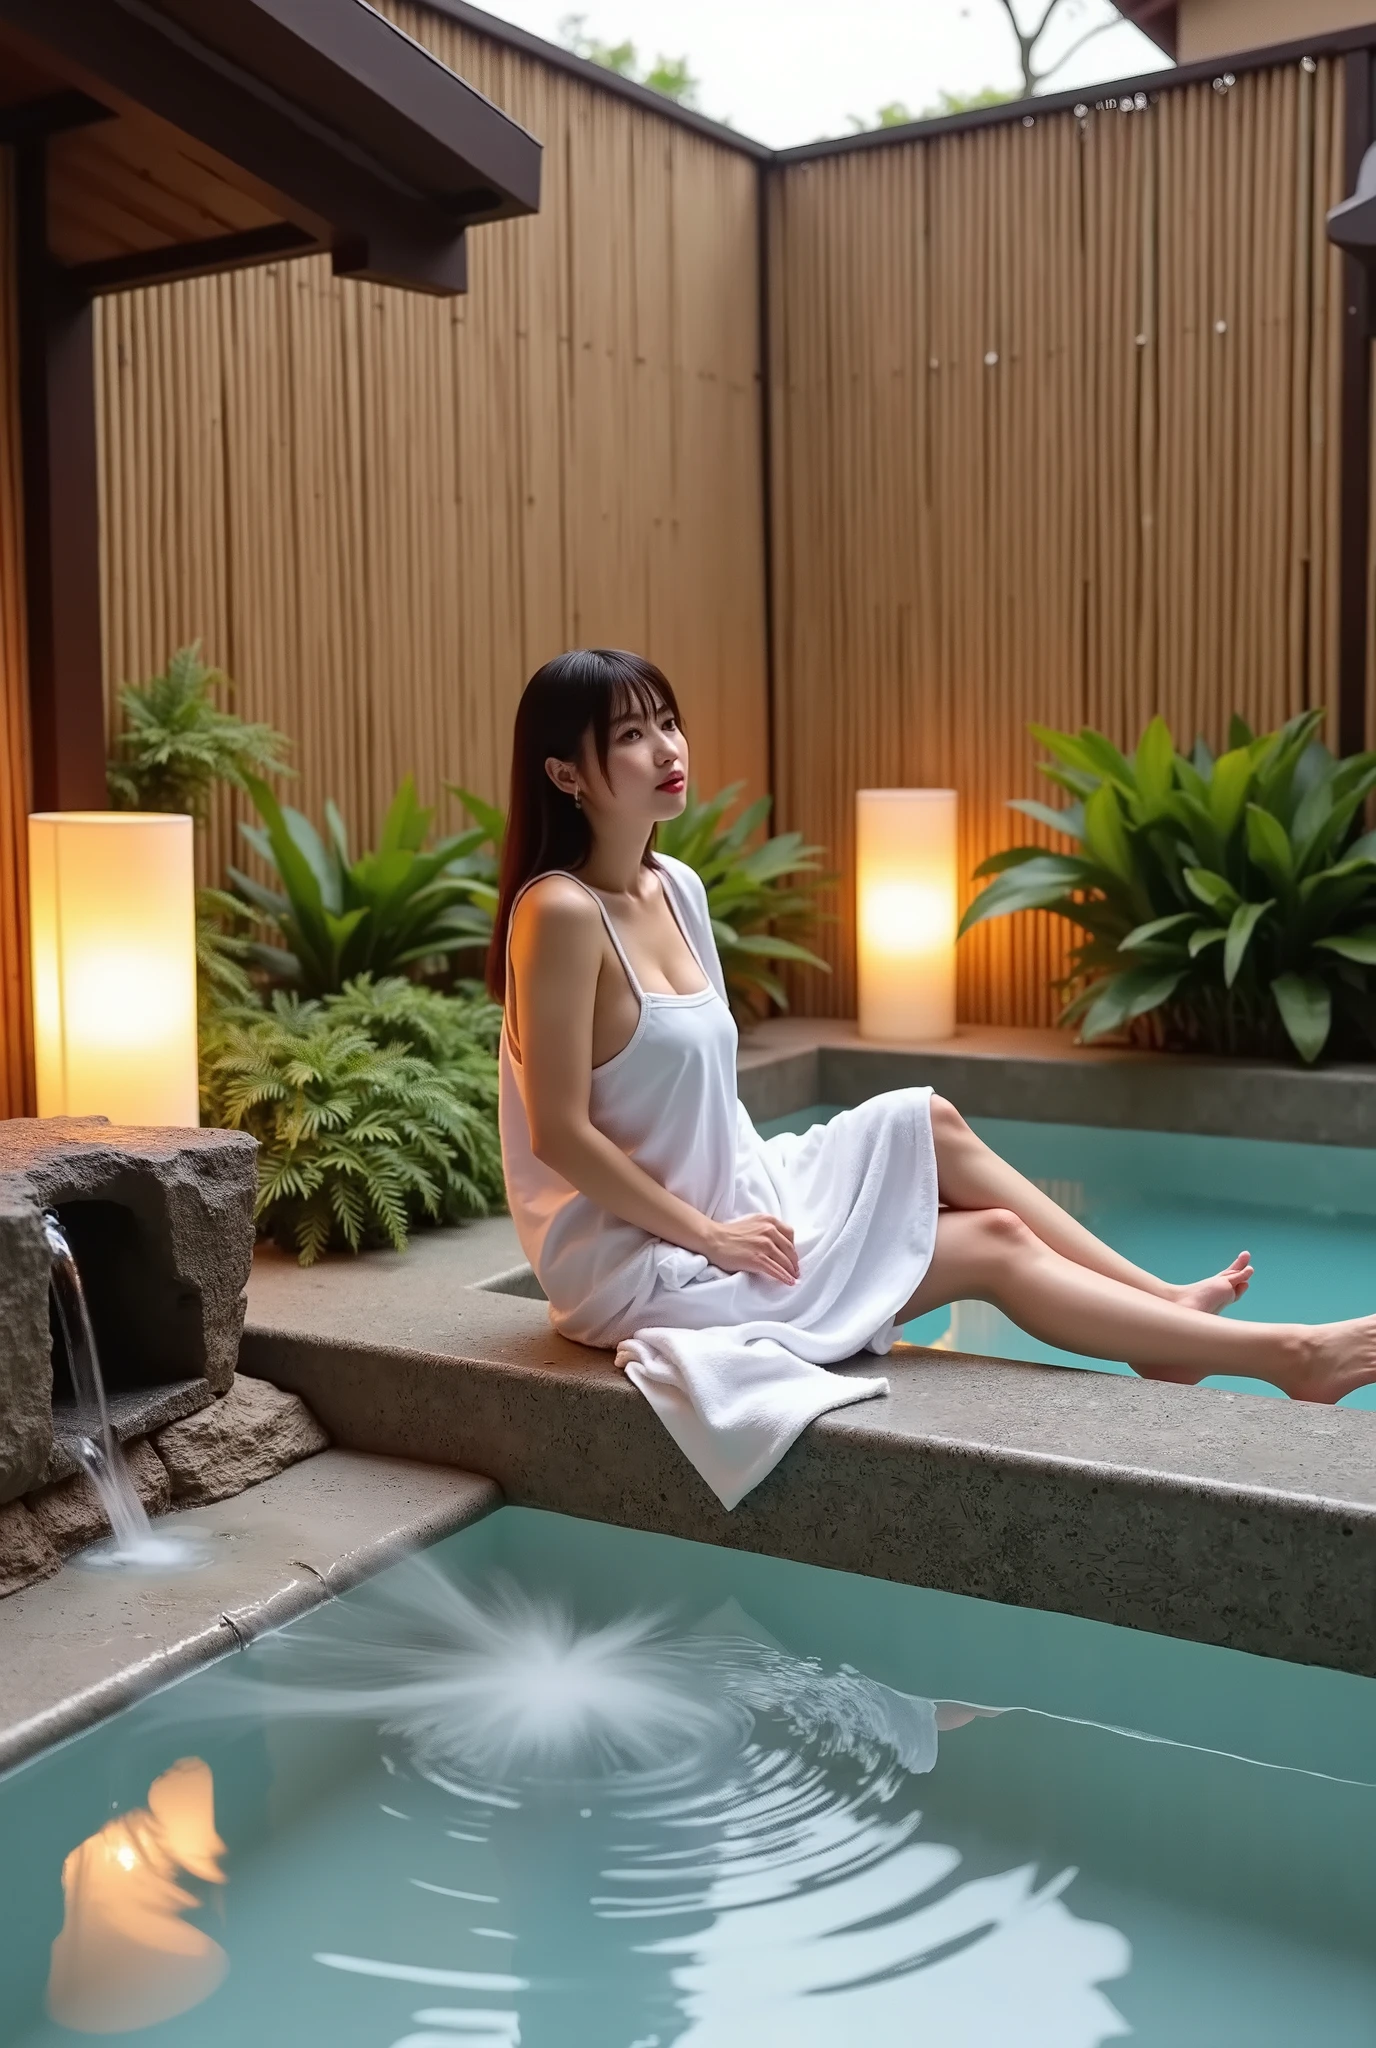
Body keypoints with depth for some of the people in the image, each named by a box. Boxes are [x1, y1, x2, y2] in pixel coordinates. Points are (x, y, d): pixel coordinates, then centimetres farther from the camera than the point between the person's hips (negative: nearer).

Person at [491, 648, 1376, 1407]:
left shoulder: (676, 887, 4)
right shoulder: (562, 912, -22)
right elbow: (559, 1134, -22)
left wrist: (736, 1207, 3)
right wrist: (709, 1235, -17)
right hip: (640, 1260, -8)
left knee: (931, 1124, 1)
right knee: (993, 1245, -6)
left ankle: (1168, 1304, 8)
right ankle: (1282, 1354, 4)